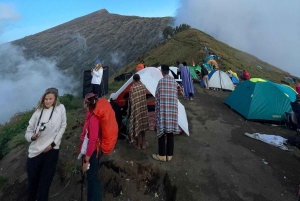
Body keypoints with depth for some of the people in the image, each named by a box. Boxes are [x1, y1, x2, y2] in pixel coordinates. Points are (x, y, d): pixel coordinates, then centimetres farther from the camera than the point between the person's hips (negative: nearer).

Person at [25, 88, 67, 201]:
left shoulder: (60, 108, -2)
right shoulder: (38, 112, 3)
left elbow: (63, 127, -2)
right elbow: (28, 132, 6)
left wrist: (52, 143, -8)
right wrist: (32, 136, -17)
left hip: (51, 151, -2)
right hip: (35, 151, 2)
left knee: (45, 182, 5)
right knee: (32, 181, 16)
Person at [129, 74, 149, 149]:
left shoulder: (132, 88, -15)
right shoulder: (143, 86, -2)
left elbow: (131, 100, -12)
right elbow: (144, 97, 4)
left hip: (136, 109, -4)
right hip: (143, 108, 4)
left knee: (137, 125, 6)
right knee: (142, 125, 15)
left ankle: (138, 144, 18)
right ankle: (143, 143, 26)